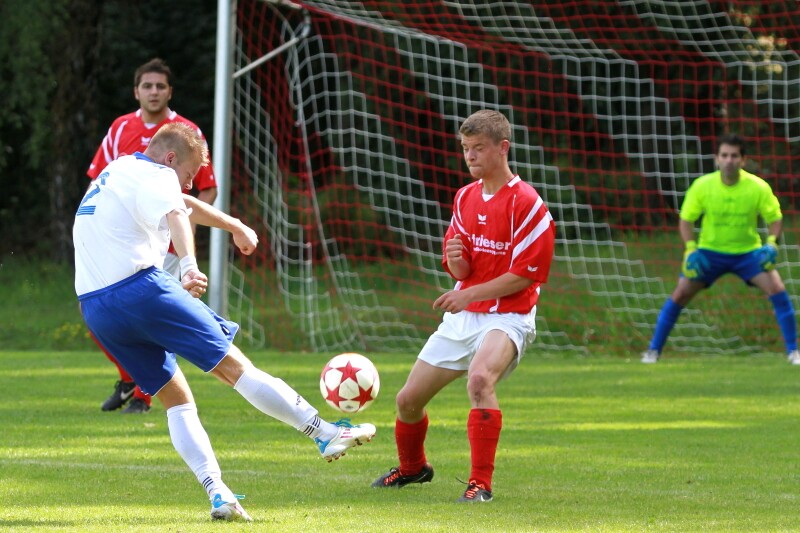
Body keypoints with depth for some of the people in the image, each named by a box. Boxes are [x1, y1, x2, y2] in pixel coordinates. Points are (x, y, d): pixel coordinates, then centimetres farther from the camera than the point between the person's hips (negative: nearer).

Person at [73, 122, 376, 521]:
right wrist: (190, 265, -44)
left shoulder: (113, 174, 29)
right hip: (141, 287, -9)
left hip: (95, 308, 9)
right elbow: (175, 215, -24)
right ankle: (326, 434, -2)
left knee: (175, 398, 10)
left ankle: (218, 495, -3)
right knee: (235, 366, -5)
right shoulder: (155, 176, -1)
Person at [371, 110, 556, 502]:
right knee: (408, 399, 9)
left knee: (480, 378, -37)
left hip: (507, 318, -7)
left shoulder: (527, 203, -12)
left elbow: (525, 275, -15)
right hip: (462, 318, 7)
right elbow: (460, 271, 11)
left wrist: (470, 294, -18)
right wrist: (455, 260, -13)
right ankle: (412, 467, 39)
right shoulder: (465, 198, 11)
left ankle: (481, 483, -32)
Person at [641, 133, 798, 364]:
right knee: (680, 295, -9)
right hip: (709, 252, 0)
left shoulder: (759, 187, -16)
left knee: (777, 290, -17)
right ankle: (653, 351, 4)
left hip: (748, 252, 0)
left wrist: (772, 243, -22)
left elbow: (775, 218, -3)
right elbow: (686, 219, -3)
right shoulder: (702, 186, -15)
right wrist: (691, 249, -17)